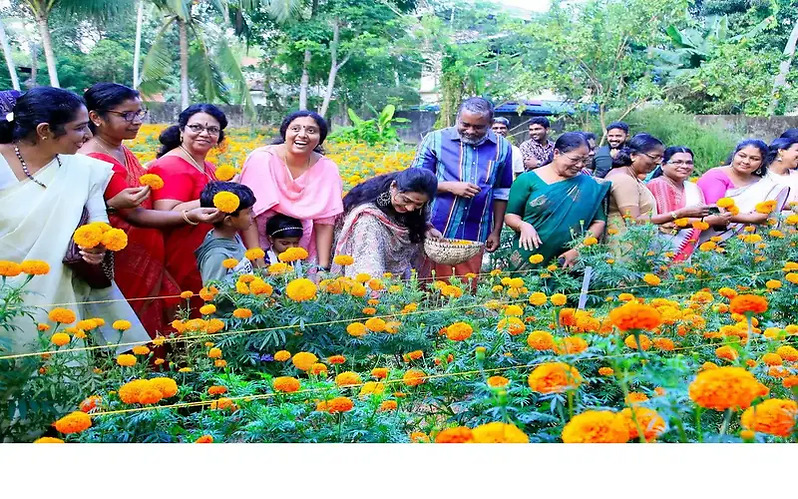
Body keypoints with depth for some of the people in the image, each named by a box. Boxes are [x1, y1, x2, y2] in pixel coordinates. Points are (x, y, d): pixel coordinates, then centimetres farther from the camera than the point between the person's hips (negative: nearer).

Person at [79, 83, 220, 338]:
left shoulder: (122, 152, 8)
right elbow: (135, 215, -21)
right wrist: (190, 216, -28)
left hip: (146, 261, 9)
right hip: (123, 266, -9)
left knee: (148, 336, 15)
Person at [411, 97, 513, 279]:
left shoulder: (502, 147, 7)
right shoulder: (436, 139, -2)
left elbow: (501, 192, 13)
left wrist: (496, 231, 12)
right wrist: (451, 187, -14)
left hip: (475, 236, 2)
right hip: (435, 231, -2)